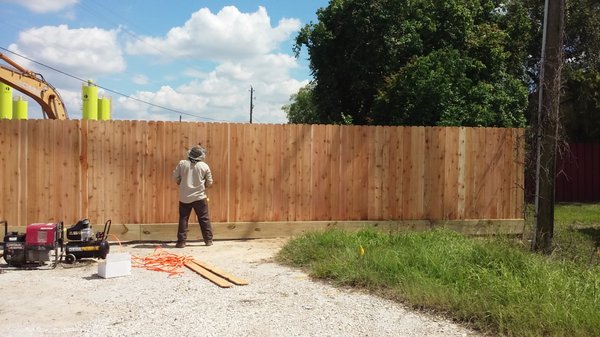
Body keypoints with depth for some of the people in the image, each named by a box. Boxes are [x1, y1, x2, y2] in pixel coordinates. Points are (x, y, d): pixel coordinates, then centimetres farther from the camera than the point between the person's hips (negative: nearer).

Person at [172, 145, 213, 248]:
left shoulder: (182, 163, -3)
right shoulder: (204, 166, -5)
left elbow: (175, 177, 3)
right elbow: (209, 182, 1)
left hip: (184, 197, 1)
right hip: (200, 197, -1)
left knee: (183, 219, 7)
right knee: (204, 219, 9)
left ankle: (181, 241, 5)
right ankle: (208, 240, 13)